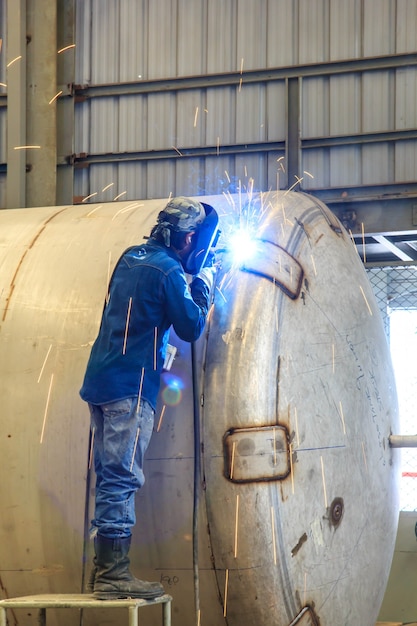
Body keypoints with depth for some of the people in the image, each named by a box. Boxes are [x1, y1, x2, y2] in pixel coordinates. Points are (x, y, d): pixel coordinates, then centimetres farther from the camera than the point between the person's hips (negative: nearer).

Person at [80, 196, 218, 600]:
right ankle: (113, 573, -13)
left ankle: (104, 569, 11)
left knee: (110, 478, 10)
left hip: (101, 381, 9)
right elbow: (191, 327, -6)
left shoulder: (131, 258, 14)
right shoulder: (168, 271, -10)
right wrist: (203, 285, 8)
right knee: (121, 478, -11)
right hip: (131, 385, -9)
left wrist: (190, 279, 22)